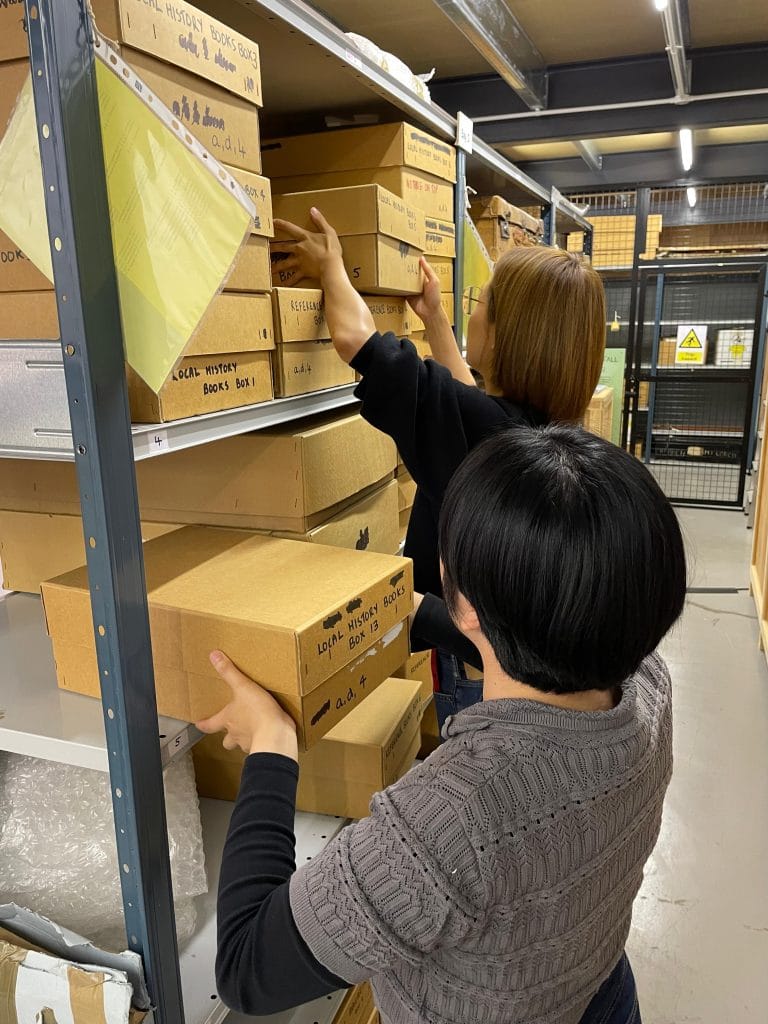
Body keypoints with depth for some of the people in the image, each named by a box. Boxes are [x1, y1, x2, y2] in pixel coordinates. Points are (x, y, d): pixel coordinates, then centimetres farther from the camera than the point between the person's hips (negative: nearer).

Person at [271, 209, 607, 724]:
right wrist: (434, 316, 25)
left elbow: (355, 337, -25)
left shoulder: (471, 421, -28)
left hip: (476, 663, -8)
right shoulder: (547, 425, -3)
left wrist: (331, 266, -5)